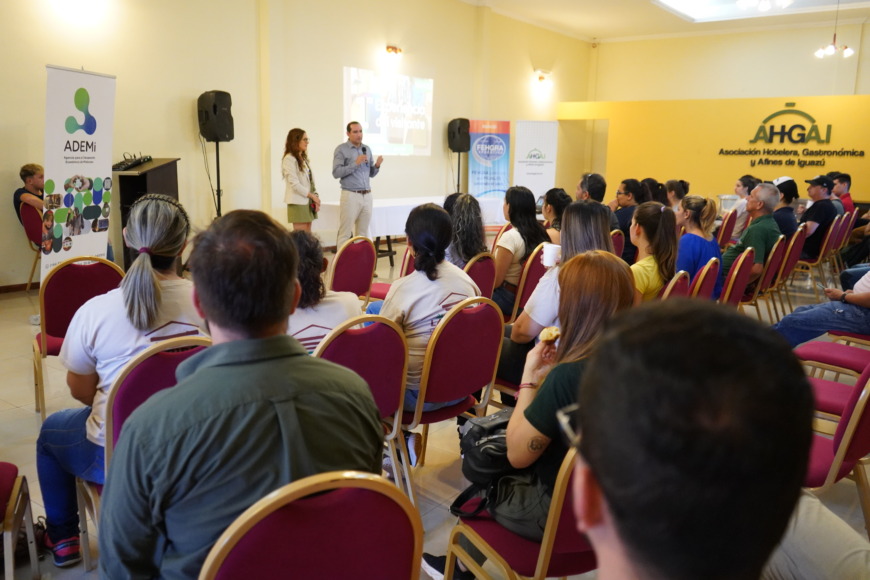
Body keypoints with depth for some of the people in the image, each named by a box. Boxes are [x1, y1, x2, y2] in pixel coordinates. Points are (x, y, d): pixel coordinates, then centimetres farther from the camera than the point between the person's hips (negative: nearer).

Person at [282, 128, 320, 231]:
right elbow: (295, 184, -15)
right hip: (298, 203, -8)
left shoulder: (303, 158, 18)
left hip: (308, 202, 8)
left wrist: (315, 198, 2)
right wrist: (312, 196, -10)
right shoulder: (289, 159, -9)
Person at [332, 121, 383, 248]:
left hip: (367, 196, 6)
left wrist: (377, 165, -3)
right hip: (350, 195, -6)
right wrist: (355, 163, -18)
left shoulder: (367, 149, 14)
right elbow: (336, 172, -12)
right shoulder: (341, 150, -3)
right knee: (345, 233, -5)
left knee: (363, 233, 9)